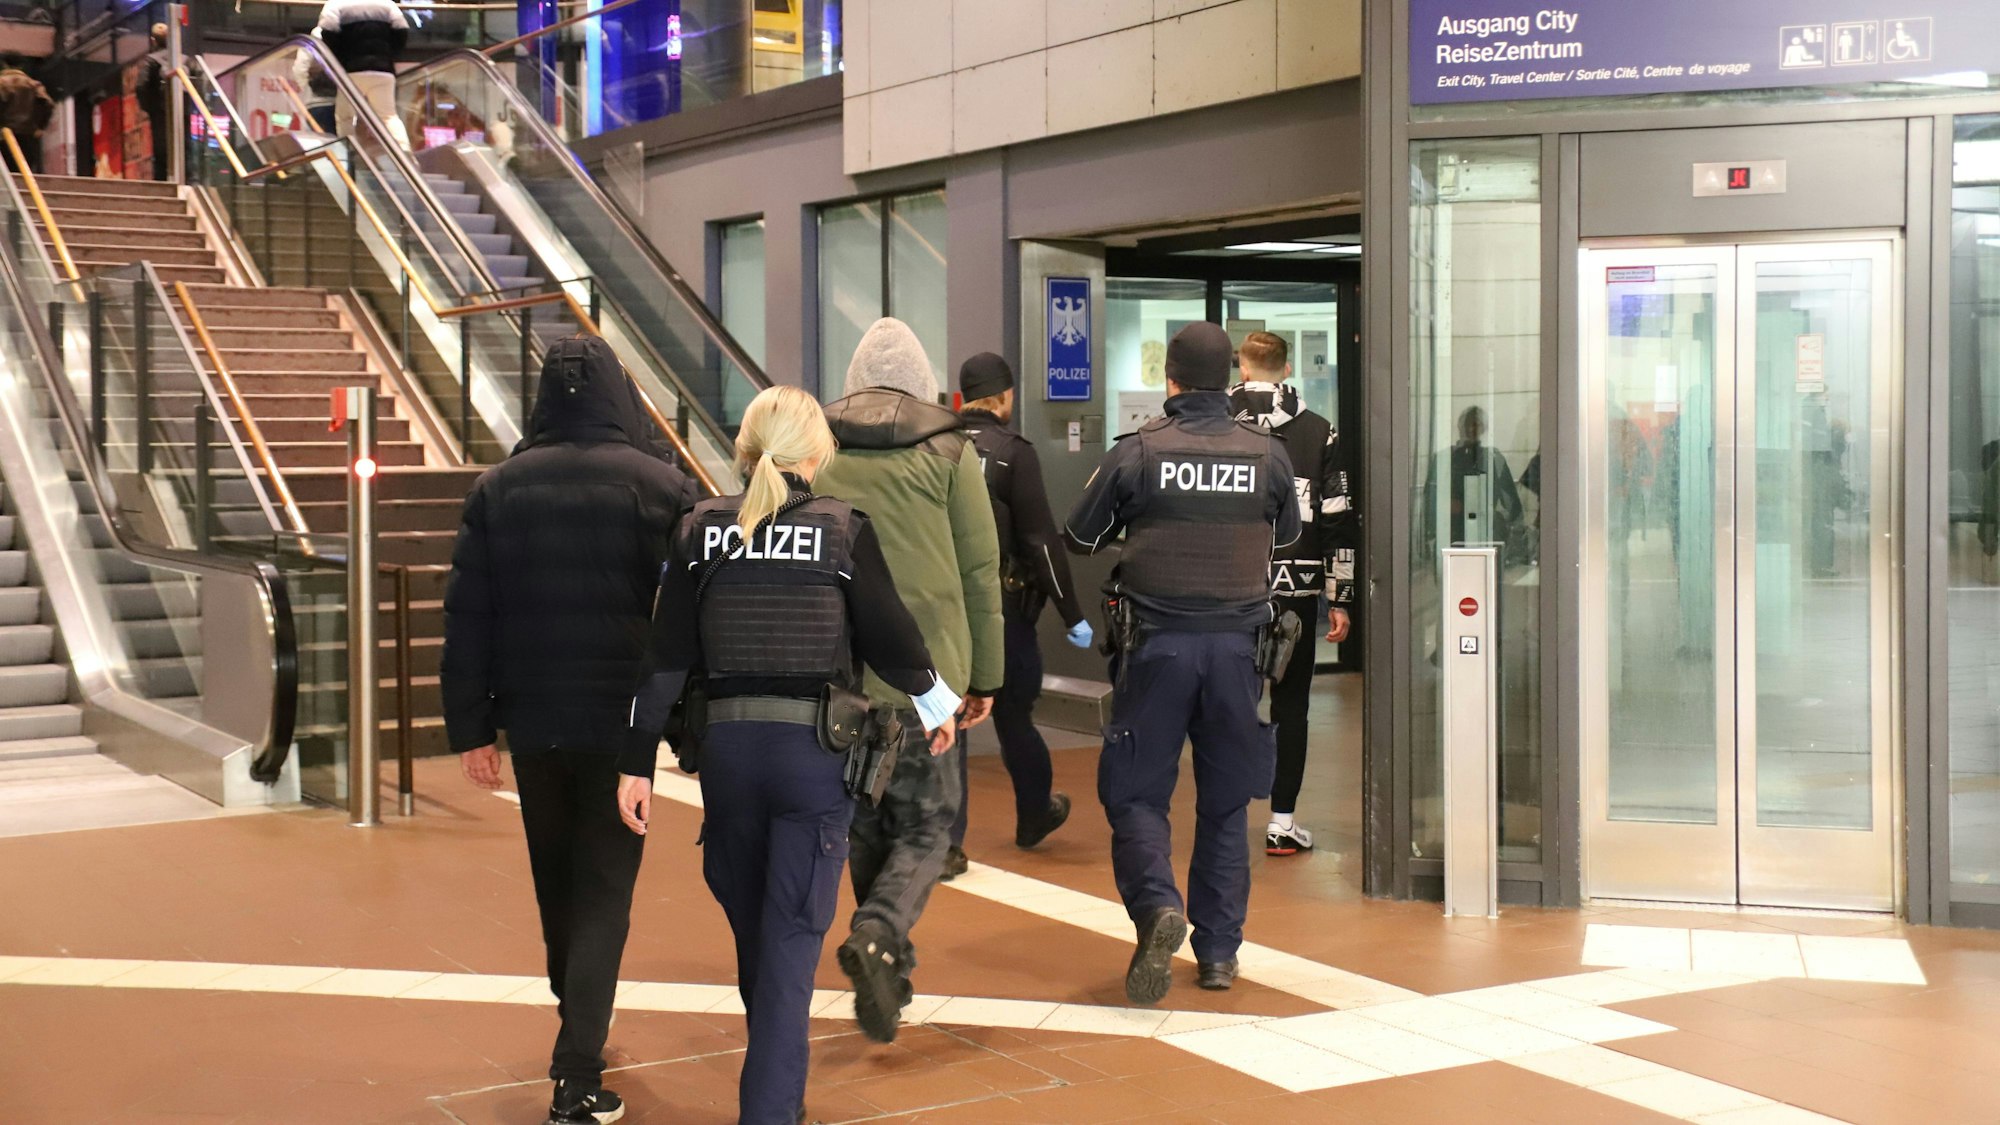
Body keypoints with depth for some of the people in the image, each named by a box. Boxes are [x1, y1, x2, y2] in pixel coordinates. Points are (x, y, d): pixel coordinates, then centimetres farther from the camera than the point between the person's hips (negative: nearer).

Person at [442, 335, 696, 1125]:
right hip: (621, 721, -3)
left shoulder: (499, 487, 1)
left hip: (533, 720, 3)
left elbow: (467, 617, 0)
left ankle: (576, 1038, 39)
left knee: (556, 883, 20)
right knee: (603, 891, 4)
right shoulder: (658, 485, -7)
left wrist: (470, 726, 4)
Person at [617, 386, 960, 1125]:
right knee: (791, 937, 2)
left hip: (728, 746, 3)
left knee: (752, 930, 20)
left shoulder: (701, 529, 1)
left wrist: (638, 761, 4)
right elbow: (890, 639, -2)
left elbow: (667, 656, 0)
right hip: (815, 750, -3)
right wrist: (934, 705, 17)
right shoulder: (844, 529, -5)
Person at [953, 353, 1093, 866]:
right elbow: (1042, 540, -12)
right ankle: (1035, 816, 33)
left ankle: (945, 842, 2)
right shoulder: (1012, 452, -9)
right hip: (1001, 606, -2)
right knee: (1013, 713, 14)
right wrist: (1073, 614, -7)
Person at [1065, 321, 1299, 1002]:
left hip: (1158, 643, -2)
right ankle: (1219, 950, 15)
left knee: (1134, 792, 7)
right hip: (1236, 644, 2)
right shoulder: (1267, 454, 1)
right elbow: (1288, 534, 18)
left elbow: (1079, 538, 4)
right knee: (1225, 802, 12)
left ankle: (1157, 905, -17)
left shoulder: (1137, 452, -6)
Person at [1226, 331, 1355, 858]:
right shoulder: (1320, 433, 3)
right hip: (1295, 589, 0)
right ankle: (1282, 822, 8)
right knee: (1290, 704, 7)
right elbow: (1338, 521, 2)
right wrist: (1340, 600, 6)